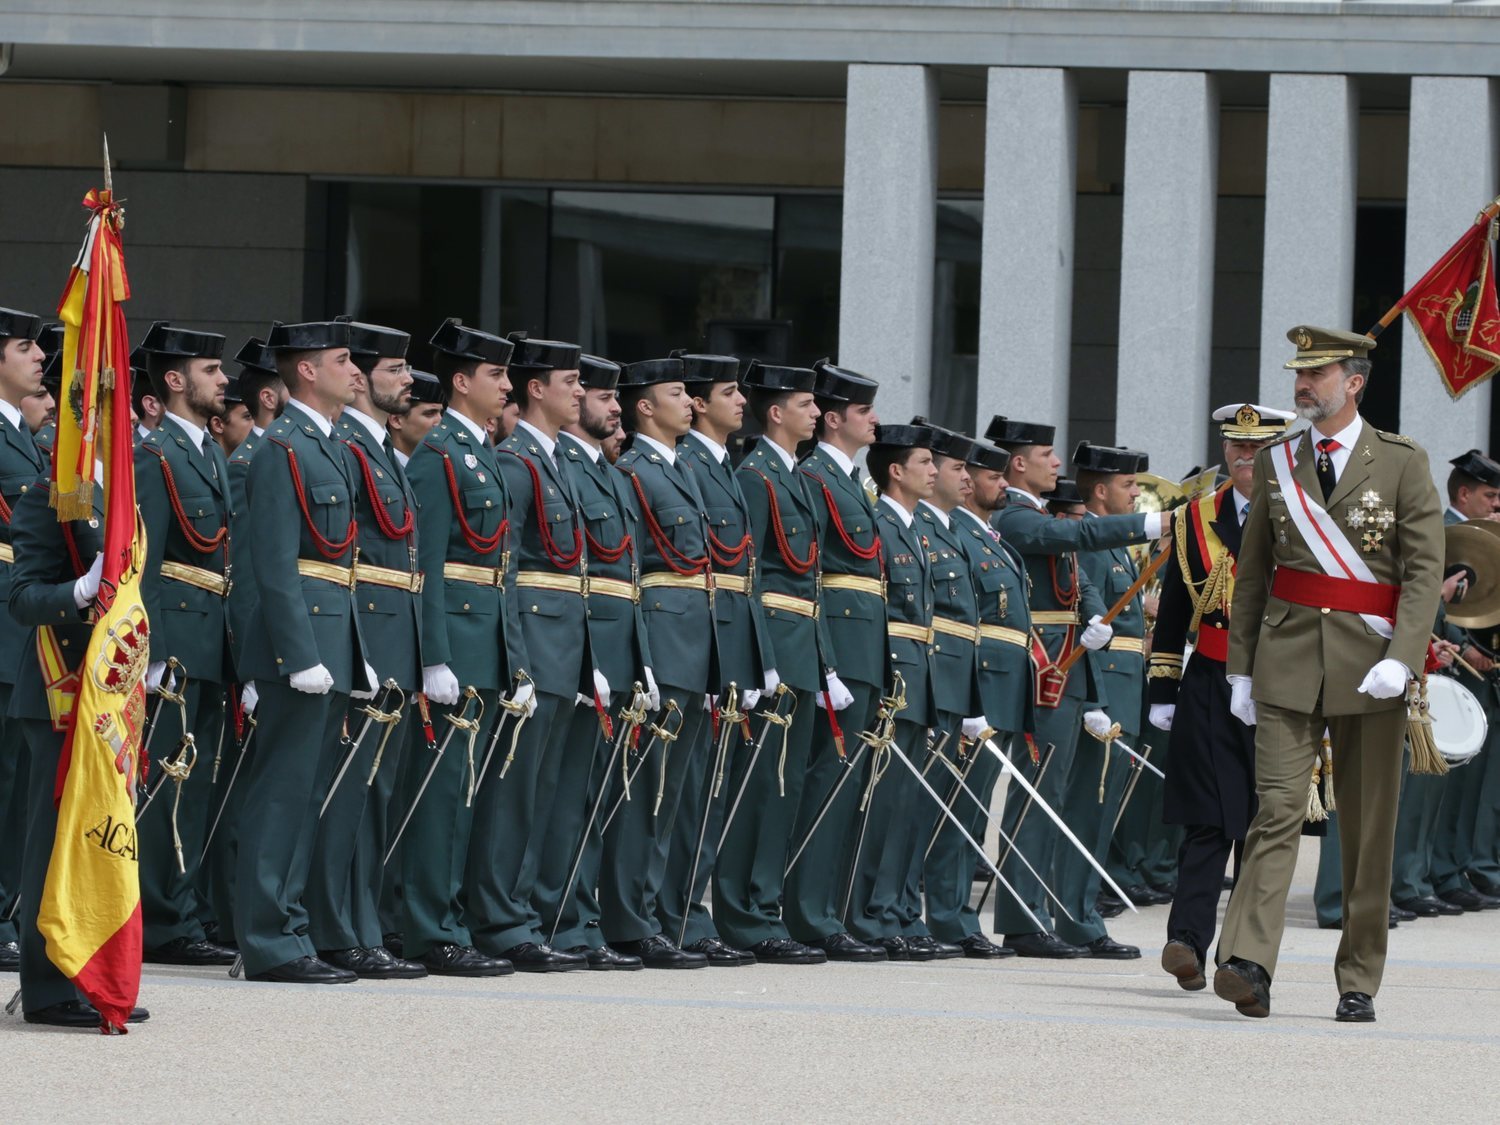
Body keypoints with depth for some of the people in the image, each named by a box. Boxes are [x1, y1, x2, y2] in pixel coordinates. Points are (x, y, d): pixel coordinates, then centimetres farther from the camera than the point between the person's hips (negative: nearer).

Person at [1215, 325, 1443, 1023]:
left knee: (1369, 829, 4)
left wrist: (1402, 658, -19)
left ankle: (1359, 983, 11)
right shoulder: (1275, 466, 10)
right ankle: (1248, 963, -24)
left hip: (1369, 669, -1)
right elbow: (1250, 574, 14)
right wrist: (1241, 670, 10)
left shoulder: (1402, 464, 1)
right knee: (1277, 810, -12)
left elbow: (1425, 570, -6)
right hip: (1288, 663, 1)